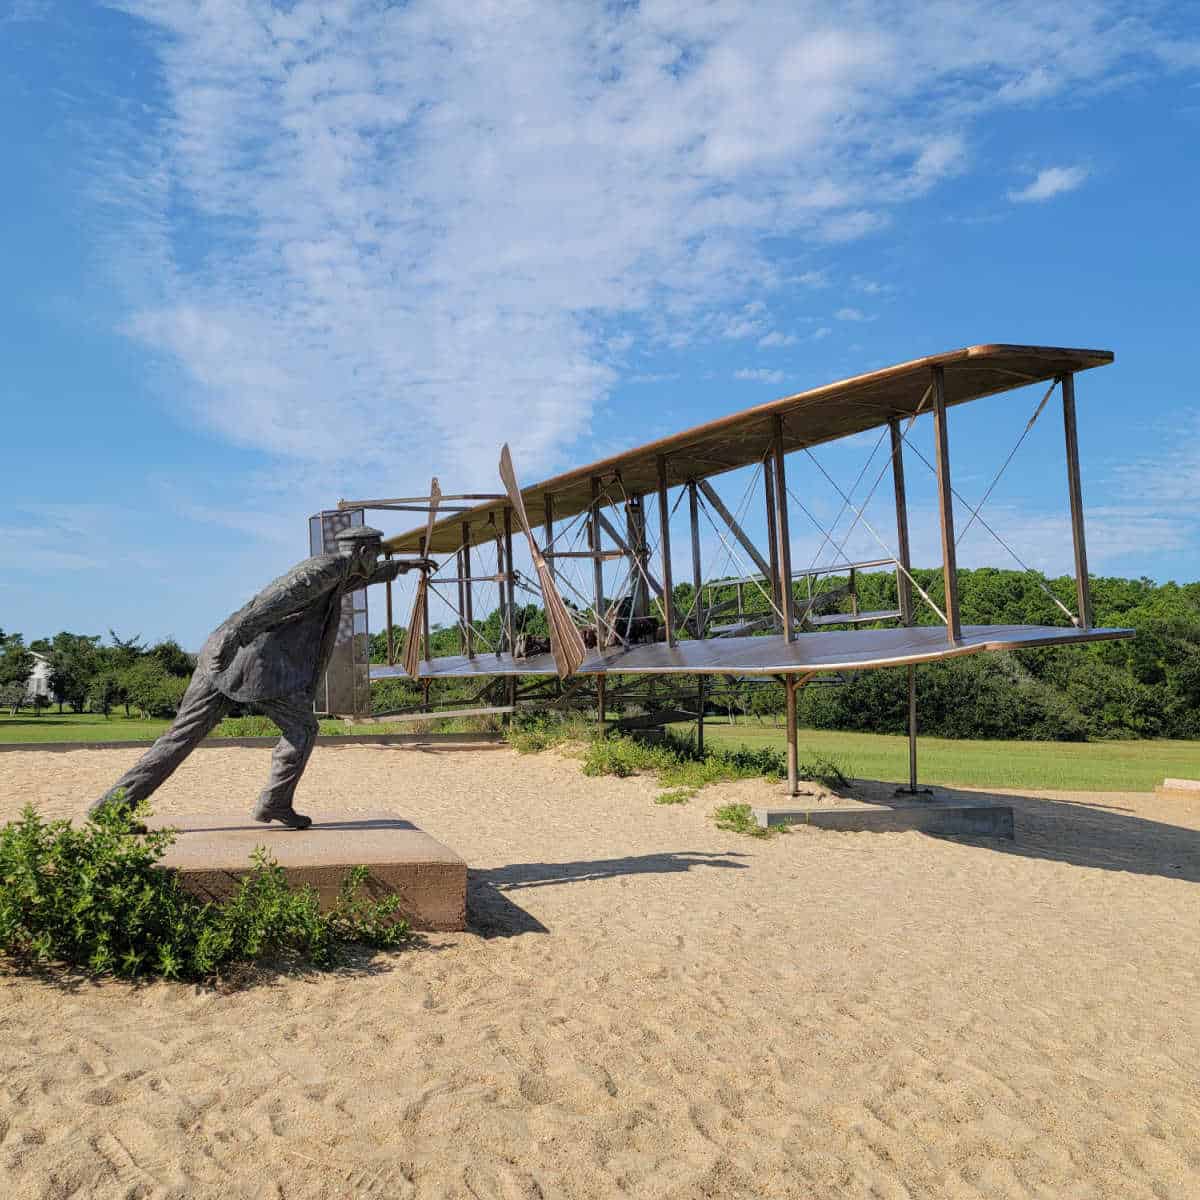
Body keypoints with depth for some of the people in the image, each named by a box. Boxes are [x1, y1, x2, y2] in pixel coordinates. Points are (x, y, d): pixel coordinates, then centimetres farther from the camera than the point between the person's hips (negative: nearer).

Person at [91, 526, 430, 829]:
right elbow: (280, 597, -19)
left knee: (184, 733, 6)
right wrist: (237, 634, -31)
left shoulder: (333, 571, 28)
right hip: (257, 658, -9)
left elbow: (356, 578, 54)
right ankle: (275, 803, 5)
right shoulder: (327, 566, -2)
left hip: (226, 657, 9)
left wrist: (398, 566, 61)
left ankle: (113, 804, 4)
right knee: (302, 728, 6)